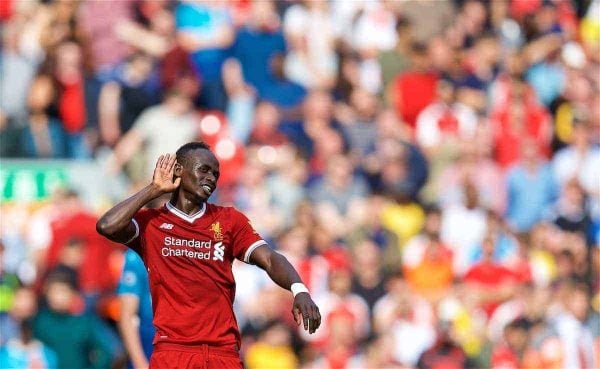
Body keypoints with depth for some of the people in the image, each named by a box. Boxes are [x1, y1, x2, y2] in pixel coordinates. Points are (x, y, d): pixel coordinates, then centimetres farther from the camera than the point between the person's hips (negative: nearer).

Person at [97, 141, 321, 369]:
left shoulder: (229, 220, 15)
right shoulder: (151, 222, 9)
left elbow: (269, 259, 4)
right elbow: (107, 227, -10)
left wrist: (299, 290, -17)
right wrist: (154, 190, 1)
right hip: (171, 349, -2)